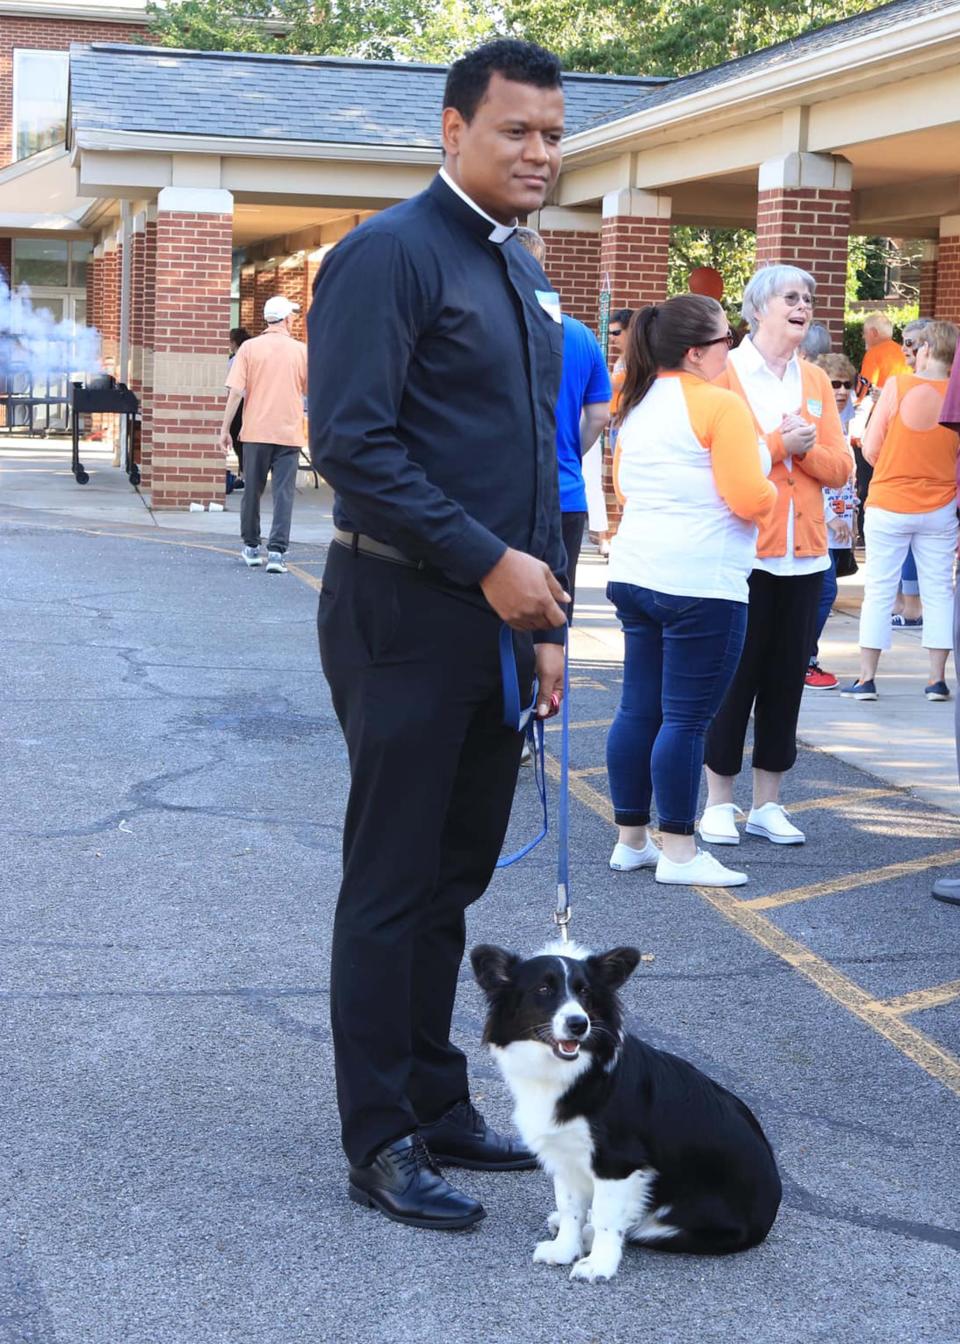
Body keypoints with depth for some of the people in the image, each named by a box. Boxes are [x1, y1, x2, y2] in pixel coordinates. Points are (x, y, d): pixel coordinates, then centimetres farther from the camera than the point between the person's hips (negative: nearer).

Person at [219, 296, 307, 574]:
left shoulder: (249, 348, -2)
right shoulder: (301, 351, 1)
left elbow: (236, 391, -6)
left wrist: (225, 429, -1)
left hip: (256, 432, 1)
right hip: (289, 433, -1)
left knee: (253, 490, 13)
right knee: (283, 493, -1)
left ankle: (251, 548, 22)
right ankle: (277, 552, -9)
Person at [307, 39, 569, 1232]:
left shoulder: (524, 275, 15)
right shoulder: (390, 254, -11)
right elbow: (351, 441, -20)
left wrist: (546, 619, 15)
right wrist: (490, 563, -20)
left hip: (499, 618, 8)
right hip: (406, 616, -8)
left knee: (456, 875, 15)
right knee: (394, 884, 1)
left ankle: (434, 1101, 28)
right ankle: (379, 1144, 11)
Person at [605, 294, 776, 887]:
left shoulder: (638, 405, 13)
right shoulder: (719, 404, -12)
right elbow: (749, 499, -16)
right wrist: (770, 489, 4)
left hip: (636, 572, 8)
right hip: (701, 582, -8)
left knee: (639, 709, 11)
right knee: (686, 718, -3)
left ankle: (631, 839, 18)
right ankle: (679, 852, 1)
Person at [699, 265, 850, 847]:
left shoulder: (816, 381, 10)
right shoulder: (726, 373, -4)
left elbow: (840, 468, 6)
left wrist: (805, 449, -12)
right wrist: (779, 444, -16)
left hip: (804, 553, 5)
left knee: (787, 679, 8)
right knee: (735, 678, 0)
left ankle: (768, 804, 17)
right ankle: (719, 803, 11)